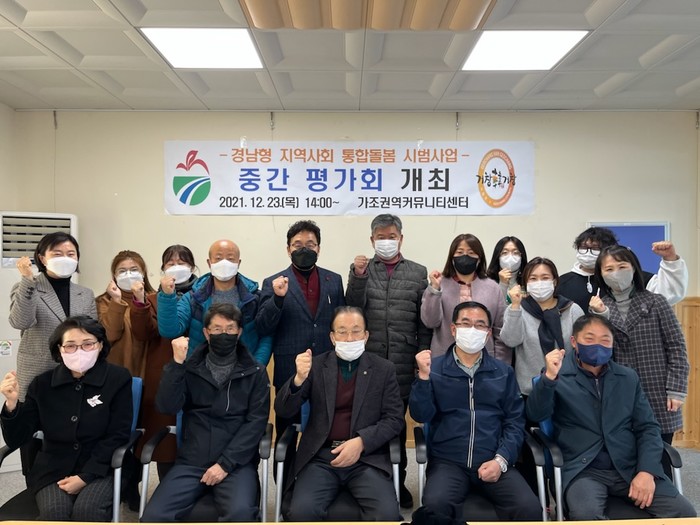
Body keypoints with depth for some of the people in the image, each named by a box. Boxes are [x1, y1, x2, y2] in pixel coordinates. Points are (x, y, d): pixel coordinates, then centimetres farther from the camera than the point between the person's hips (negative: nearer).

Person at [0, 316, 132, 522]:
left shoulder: (118, 378, -5)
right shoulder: (42, 383, 3)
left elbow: (118, 435, -6)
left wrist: (85, 477, -13)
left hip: (100, 468, -2)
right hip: (52, 469, 2)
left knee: (87, 510, -31)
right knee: (54, 512, -28)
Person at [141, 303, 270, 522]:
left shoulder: (255, 372, 5)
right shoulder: (190, 368, 10)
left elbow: (256, 422, -3)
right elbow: (167, 407, -3)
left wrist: (225, 463, -11)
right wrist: (176, 364, -13)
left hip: (236, 463, -2)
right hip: (191, 462, 2)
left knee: (240, 512, -30)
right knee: (154, 515, -18)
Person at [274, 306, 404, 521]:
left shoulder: (384, 369, 7)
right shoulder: (315, 366, 6)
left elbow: (394, 419, 3)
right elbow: (283, 411, 1)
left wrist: (361, 442, -14)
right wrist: (299, 379, -19)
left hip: (367, 457, 0)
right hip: (321, 457, 0)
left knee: (387, 514, -25)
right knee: (302, 511, -25)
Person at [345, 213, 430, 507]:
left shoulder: (417, 272, 6)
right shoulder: (362, 269, 5)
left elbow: (424, 321, 6)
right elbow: (352, 311, -5)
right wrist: (358, 276, -16)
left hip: (403, 364, 0)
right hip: (368, 362, 0)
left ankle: (398, 481, 25)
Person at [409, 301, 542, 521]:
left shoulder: (503, 372, 11)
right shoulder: (434, 368, 6)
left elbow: (515, 422, 8)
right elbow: (421, 416, -1)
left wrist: (501, 460, -7)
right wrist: (423, 376, -15)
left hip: (494, 462, 2)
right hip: (448, 462, -1)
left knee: (530, 508, -22)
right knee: (435, 504, -30)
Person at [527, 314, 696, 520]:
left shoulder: (628, 377, 14)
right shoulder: (558, 375, 2)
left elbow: (647, 427, 10)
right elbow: (535, 415, -10)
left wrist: (647, 471, -6)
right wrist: (549, 376, -26)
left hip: (631, 467, 4)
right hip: (584, 470, -4)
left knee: (683, 511, -14)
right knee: (586, 514, -32)